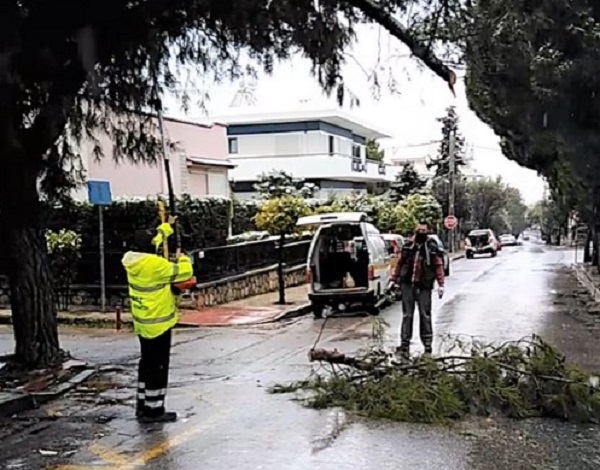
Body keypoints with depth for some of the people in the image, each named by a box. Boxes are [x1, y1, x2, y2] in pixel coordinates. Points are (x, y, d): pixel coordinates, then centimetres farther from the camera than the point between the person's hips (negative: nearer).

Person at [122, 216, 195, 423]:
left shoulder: (134, 261, 2)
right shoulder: (155, 264, -24)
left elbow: (152, 242, 22)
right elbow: (184, 272, -18)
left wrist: (167, 226, 33)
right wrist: (182, 258, 3)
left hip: (143, 323, 9)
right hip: (158, 323, -9)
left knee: (147, 363, 18)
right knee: (158, 366, -1)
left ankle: (143, 406, 26)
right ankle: (154, 410, 5)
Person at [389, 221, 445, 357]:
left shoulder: (432, 248, -2)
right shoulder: (408, 246, 6)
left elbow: (439, 266, -1)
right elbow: (399, 263, 13)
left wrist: (440, 285, -5)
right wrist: (394, 279, 14)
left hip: (424, 286, -2)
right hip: (407, 285, 2)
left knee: (425, 315, 3)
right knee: (407, 315, 6)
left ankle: (428, 345, 11)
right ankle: (404, 344, 9)